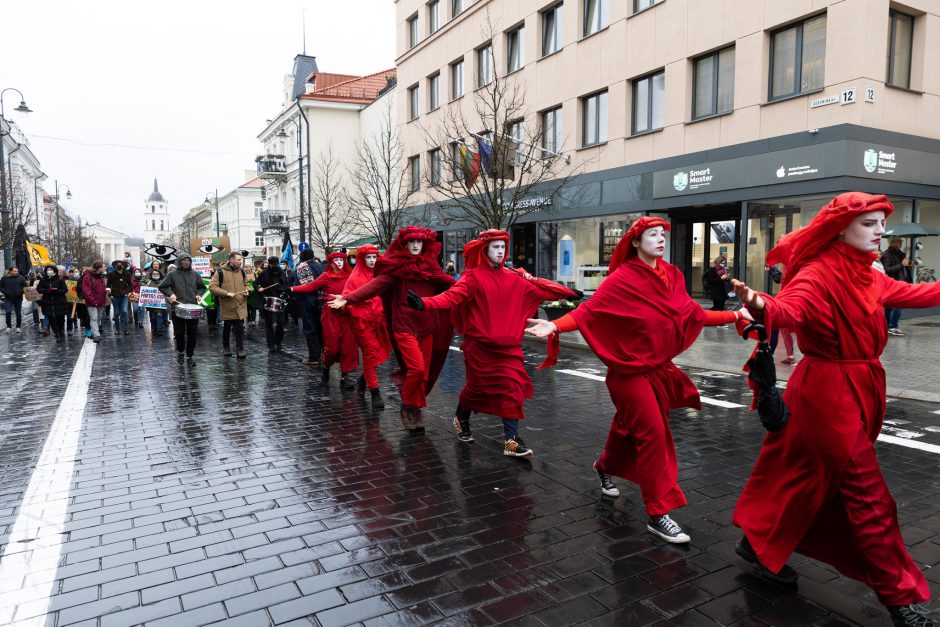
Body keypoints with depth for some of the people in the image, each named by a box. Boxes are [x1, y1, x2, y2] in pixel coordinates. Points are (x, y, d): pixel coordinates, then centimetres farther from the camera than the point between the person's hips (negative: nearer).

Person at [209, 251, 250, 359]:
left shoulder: (242, 271, 7)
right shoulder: (221, 272, -8)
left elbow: (246, 284, 22)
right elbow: (212, 287, -11)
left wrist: (246, 290, 0)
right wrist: (226, 293, -20)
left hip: (240, 306, 2)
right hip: (227, 307, -2)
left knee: (240, 328, -3)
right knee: (226, 328, 13)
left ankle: (240, 348, 5)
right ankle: (226, 348, 28)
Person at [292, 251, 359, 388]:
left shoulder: (349, 276, 4)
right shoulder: (326, 276, -3)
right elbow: (310, 287, -5)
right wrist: (292, 289, -9)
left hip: (346, 315, 2)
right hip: (331, 315, -2)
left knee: (347, 345, 0)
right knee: (332, 345, -1)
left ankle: (344, 376, 7)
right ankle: (326, 368, 29)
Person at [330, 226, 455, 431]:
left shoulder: (430, 267, 9)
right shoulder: (396, 267, -4)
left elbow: (448, 284, 8)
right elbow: (375, 285, -13)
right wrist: (348, 298, -24)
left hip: (427, 328, 5)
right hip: (404, 326, -4)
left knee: (424, 374, 6)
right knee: (417, 368, -16)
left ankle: (413, 407, 24)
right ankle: (408, 407, 7)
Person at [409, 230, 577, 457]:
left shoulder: (514, 278, 8)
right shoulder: (473, 276, -7)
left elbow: (539, 289, 16)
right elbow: (453, 295, -22)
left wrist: (568, 293, 20)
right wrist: (425, 303, -39)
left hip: (508, 346, 4)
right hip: (479, 345, -4)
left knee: (512, 388, -5)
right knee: (477, 386, 9)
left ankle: (511, 440, 0)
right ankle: (461, 420, 39)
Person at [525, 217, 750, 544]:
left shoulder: (671, 275, 5)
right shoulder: (622, 279, -15)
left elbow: (691, 314, 11)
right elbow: (589, 311, -22)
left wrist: (736, 315, 14)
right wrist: (555, 326, -37)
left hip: (659, 368, 7)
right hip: (630, 370, -7)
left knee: (630, 426, 20)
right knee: (653, 433, -9)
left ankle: (605, 467, 49)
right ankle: (658, 514, 1)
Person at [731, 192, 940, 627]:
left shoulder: (869, 277, 10)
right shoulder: (818, 275, -18)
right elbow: (792, 308, -37)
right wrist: (762, 307, -60)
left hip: (861, 388, 9)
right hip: (828, 391, -9)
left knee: (813, 476, 17)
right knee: (867, 496, -1)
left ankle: (760, 544, 33)